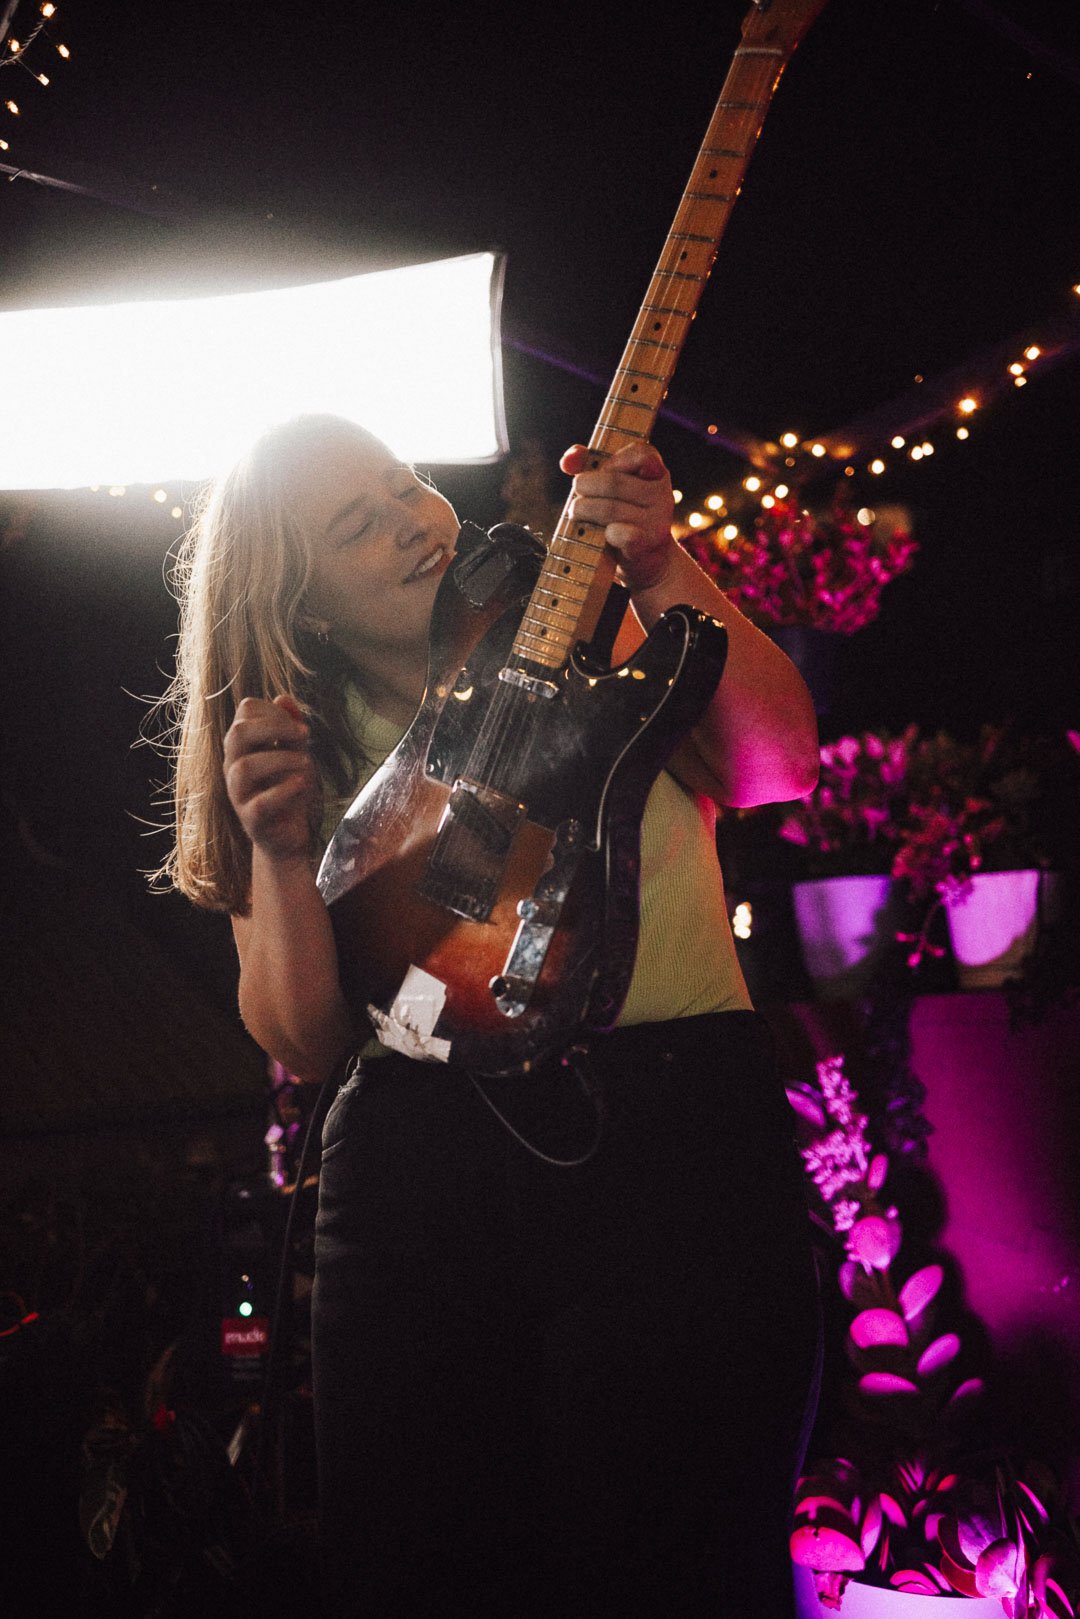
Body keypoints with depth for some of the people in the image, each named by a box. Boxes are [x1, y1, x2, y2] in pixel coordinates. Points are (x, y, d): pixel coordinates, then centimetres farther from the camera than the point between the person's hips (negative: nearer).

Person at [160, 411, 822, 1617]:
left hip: (678, 1125, -1)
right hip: (418, 1157, 2)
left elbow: (779, 766, -4)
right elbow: (303, 1044, 7)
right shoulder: (304, 754, 13)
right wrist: (276, 846, -8)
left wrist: (661, 568, -13)